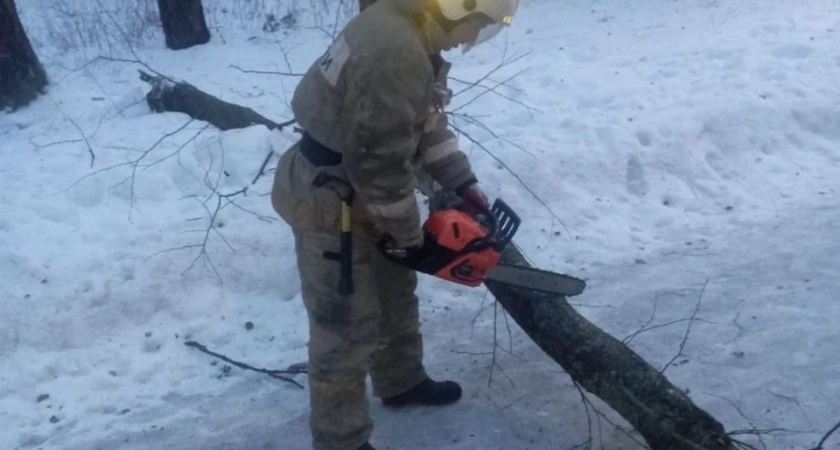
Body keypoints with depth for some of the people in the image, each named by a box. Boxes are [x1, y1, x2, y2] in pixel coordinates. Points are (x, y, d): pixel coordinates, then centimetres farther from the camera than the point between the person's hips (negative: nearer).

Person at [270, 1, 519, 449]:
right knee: (349, 330, 2)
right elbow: (380, 164, -28)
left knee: (395, 294, 25)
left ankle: (402, 382, 47)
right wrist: (409, 233, -13)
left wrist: (464, 184, 8)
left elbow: (429, 121, 11)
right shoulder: (395, 55, -32)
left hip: (360, 198, 10)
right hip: (332, 209, -10)